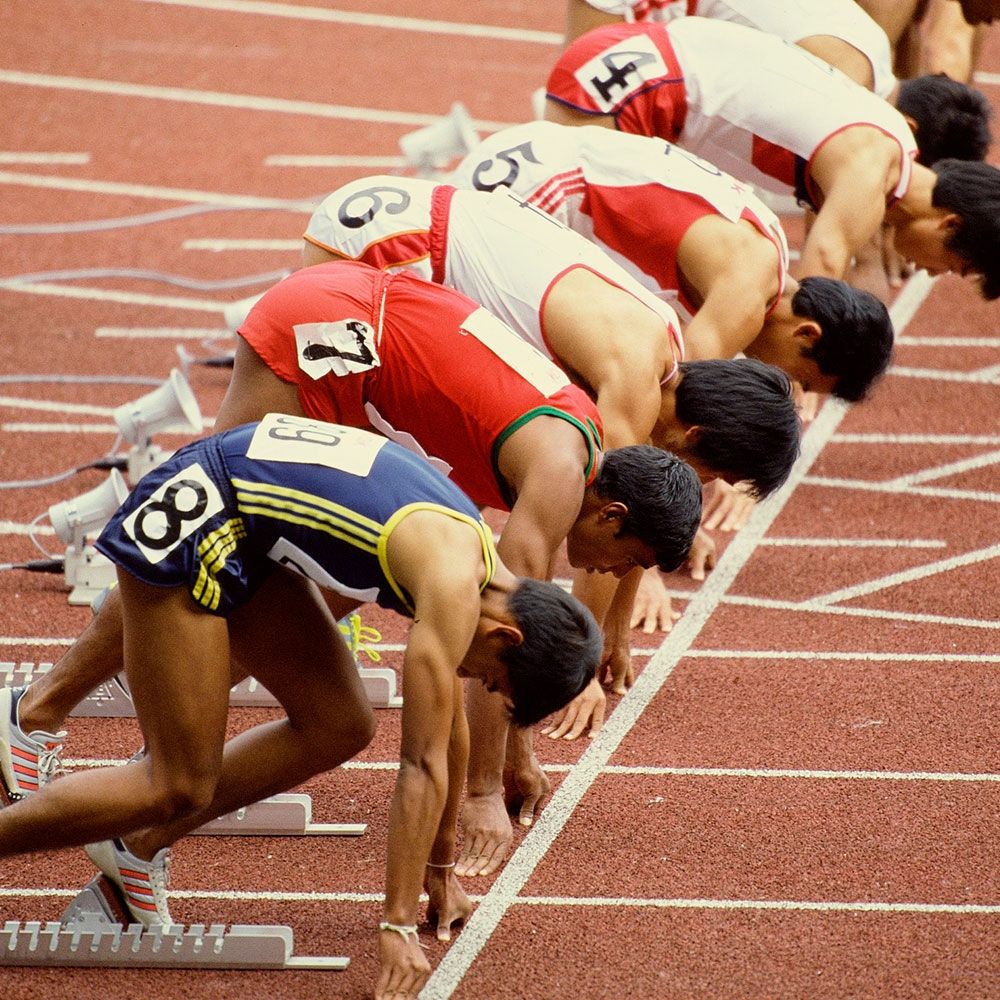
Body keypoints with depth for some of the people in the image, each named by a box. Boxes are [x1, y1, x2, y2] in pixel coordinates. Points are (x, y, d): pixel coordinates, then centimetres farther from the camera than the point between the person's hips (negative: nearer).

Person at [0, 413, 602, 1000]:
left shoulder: (475, 550, 6)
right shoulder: (455, 593, -21)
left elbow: (450, 728, 18)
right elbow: (423, 765, -20)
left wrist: (441, 868, 25)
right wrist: (398, 927, -18)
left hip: (246, 537, 9)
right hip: (189, 521, -9)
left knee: (342, 728, 6)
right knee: (180, 789, -7)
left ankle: (139, 848, 15)